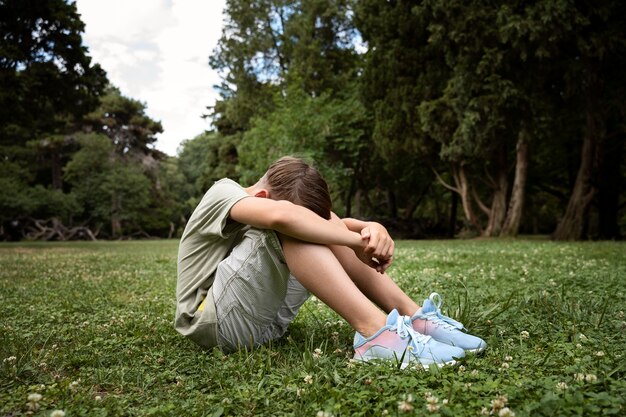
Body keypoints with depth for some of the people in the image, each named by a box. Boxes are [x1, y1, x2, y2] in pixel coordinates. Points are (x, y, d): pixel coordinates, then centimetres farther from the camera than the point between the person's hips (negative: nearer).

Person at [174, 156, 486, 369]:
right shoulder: (223, 193, -15)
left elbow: (330, 222, -1)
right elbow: (281, 216, -36)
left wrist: (374, 229, -23)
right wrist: (358, 242, -28)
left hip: (265, 319, 7)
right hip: (216, 320, -7)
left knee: (323, 225, -7)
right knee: (291, 224, -28)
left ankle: (412, 316, -14)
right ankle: (374, 331, -35)